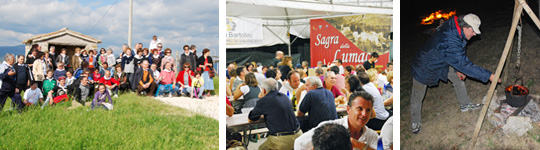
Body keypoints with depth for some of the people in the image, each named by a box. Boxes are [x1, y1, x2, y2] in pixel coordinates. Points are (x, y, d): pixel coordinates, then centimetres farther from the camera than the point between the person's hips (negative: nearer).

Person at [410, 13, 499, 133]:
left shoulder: (453, 27, -14)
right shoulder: (449, 43, -41)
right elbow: (465, 66, -35)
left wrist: (458, 69, 4)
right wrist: (488, 76, -29)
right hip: (425, 68, -9)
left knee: (459, 77, 13)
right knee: (417, 96, 8)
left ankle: (465, 104, 33)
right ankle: (415, 122, 29)